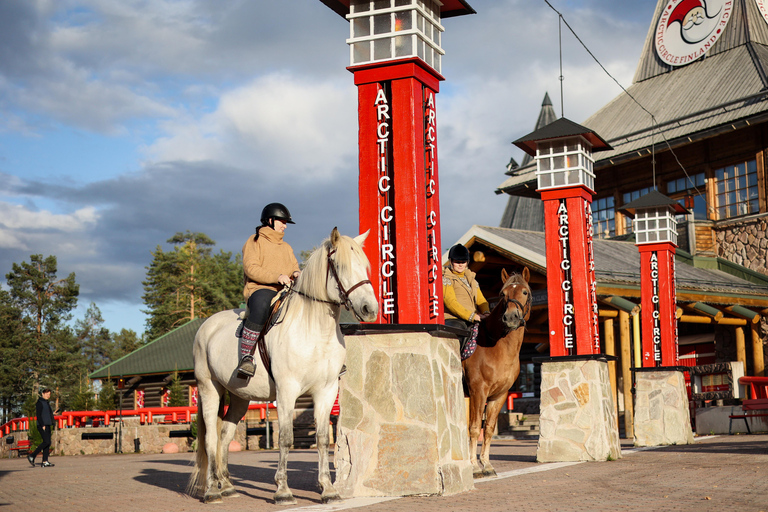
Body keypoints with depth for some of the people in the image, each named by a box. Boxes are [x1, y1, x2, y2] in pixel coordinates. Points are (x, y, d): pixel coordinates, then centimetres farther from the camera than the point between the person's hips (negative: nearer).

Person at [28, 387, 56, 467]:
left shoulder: (46, 403, 20)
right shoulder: (39, 402, -7)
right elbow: (38, 415, -14)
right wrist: (42, 425, -19)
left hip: (47, 425, 9)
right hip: (42, 425, -9)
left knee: (48, 443, 2)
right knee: (46, 442, -17)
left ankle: (45, 462, 0)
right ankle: (32, 456, -10)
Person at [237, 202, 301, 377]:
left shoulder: (286, 247, 29)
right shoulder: (255, 242, 7)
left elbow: (294, 268, 23)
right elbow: (250, 268, -8)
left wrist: (296, 274, -4)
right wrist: (276, 277, -20)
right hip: (260, 290, -7)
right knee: (260, 309, -41)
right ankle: (246, 357, -39)